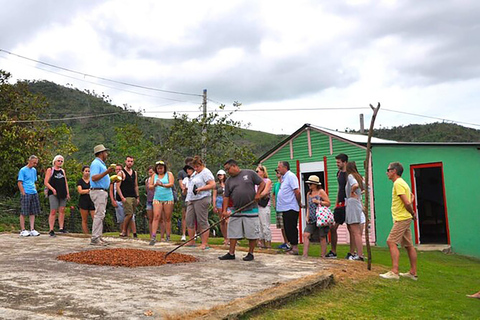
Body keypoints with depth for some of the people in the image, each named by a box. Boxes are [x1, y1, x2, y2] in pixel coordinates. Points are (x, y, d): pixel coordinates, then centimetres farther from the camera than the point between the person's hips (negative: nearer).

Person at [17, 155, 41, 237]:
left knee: (33, 212, 7)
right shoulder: (23, 170, -5)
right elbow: (19, 183, -8)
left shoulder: (34, 170, 15)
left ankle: (32, 229, 11)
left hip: (34, 194, 7)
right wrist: (24, 194, -13)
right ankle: (23, 230, 5)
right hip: (26, 194, -7)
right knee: (23, 213, 0)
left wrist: (35, 192, 13)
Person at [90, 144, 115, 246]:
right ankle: (95, 238, -11)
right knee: (99, 215, -12)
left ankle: (98, 237, 14)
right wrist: (106, 172, -29)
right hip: (98, 191, -11)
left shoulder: (101, 164, 21)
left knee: (100, 215, 10)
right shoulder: (96, 163, -11)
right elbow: (94, 178, -24)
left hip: (102, 192, 11)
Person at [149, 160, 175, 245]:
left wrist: (163, 185, -24)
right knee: (156, 216, -11)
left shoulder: (169, 174, 6)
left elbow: (171, 184, -8)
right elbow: (150, 186, 9)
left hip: (168, 199, -1)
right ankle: (153, 237, -14)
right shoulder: (154, 176, 13)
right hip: (157, 199, 1)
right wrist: (155, 185, -12)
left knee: (167, 218, 2)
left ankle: (168, 237, 9)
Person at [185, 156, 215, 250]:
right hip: (192, 200, 10)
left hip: (201, 200, -10)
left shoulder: (206, 172, -8)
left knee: (202, 222, -7)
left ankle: (205, 244, -4)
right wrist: (188, 190, 18)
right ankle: (191, 242, 17)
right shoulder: (195, 173, 21)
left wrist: (200, 189, -22)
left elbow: (212, 185, -17)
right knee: (189, 221, 8)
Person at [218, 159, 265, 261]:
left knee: (252, 233, 1)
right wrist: (225, 210, -2)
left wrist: (258, 193, -10)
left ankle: (250, 254, 12)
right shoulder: (229, 181, 12)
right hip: (236, 211, 4)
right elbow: (226, 196, 8)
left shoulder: (249, 173, 1)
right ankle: (231, 253, 13)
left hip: (251, 210, -4)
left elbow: (262, 183, 4)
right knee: (233, 233, 5)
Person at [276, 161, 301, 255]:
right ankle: (292, 247, 21)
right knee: (287, 228, 13)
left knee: (291, 228, -5)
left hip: (291, 208, -10)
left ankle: (295, 248, 1)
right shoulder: (284, 177, 16)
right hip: (285, 208, 10)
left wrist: (299, 203, -10)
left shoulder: (291, 176, -13)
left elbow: (297, 191, -17)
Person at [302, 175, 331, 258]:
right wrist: (307, 216, 9)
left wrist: (318, 201, -13)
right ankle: (305, 254, -5)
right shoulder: (309, 194, 16)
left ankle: (323, 255, 9)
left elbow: (328, 203, -3)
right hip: (311, 219, 6)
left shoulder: (321, 192, -1)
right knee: (306, 234, -6)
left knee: (322, 237, 1)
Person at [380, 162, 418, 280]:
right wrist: (411, 213, 15)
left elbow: (407, 202, -20)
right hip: (403, 219, 10)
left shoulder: (398, 183, -15)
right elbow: (411, 196, 29)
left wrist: (412, 213, -6)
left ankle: (394, 272, -18)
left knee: (391, 242, -14)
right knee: (408, 245, 12)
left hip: (402, 219, -10)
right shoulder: (401, 183, 17)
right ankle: (413, 273, 18)